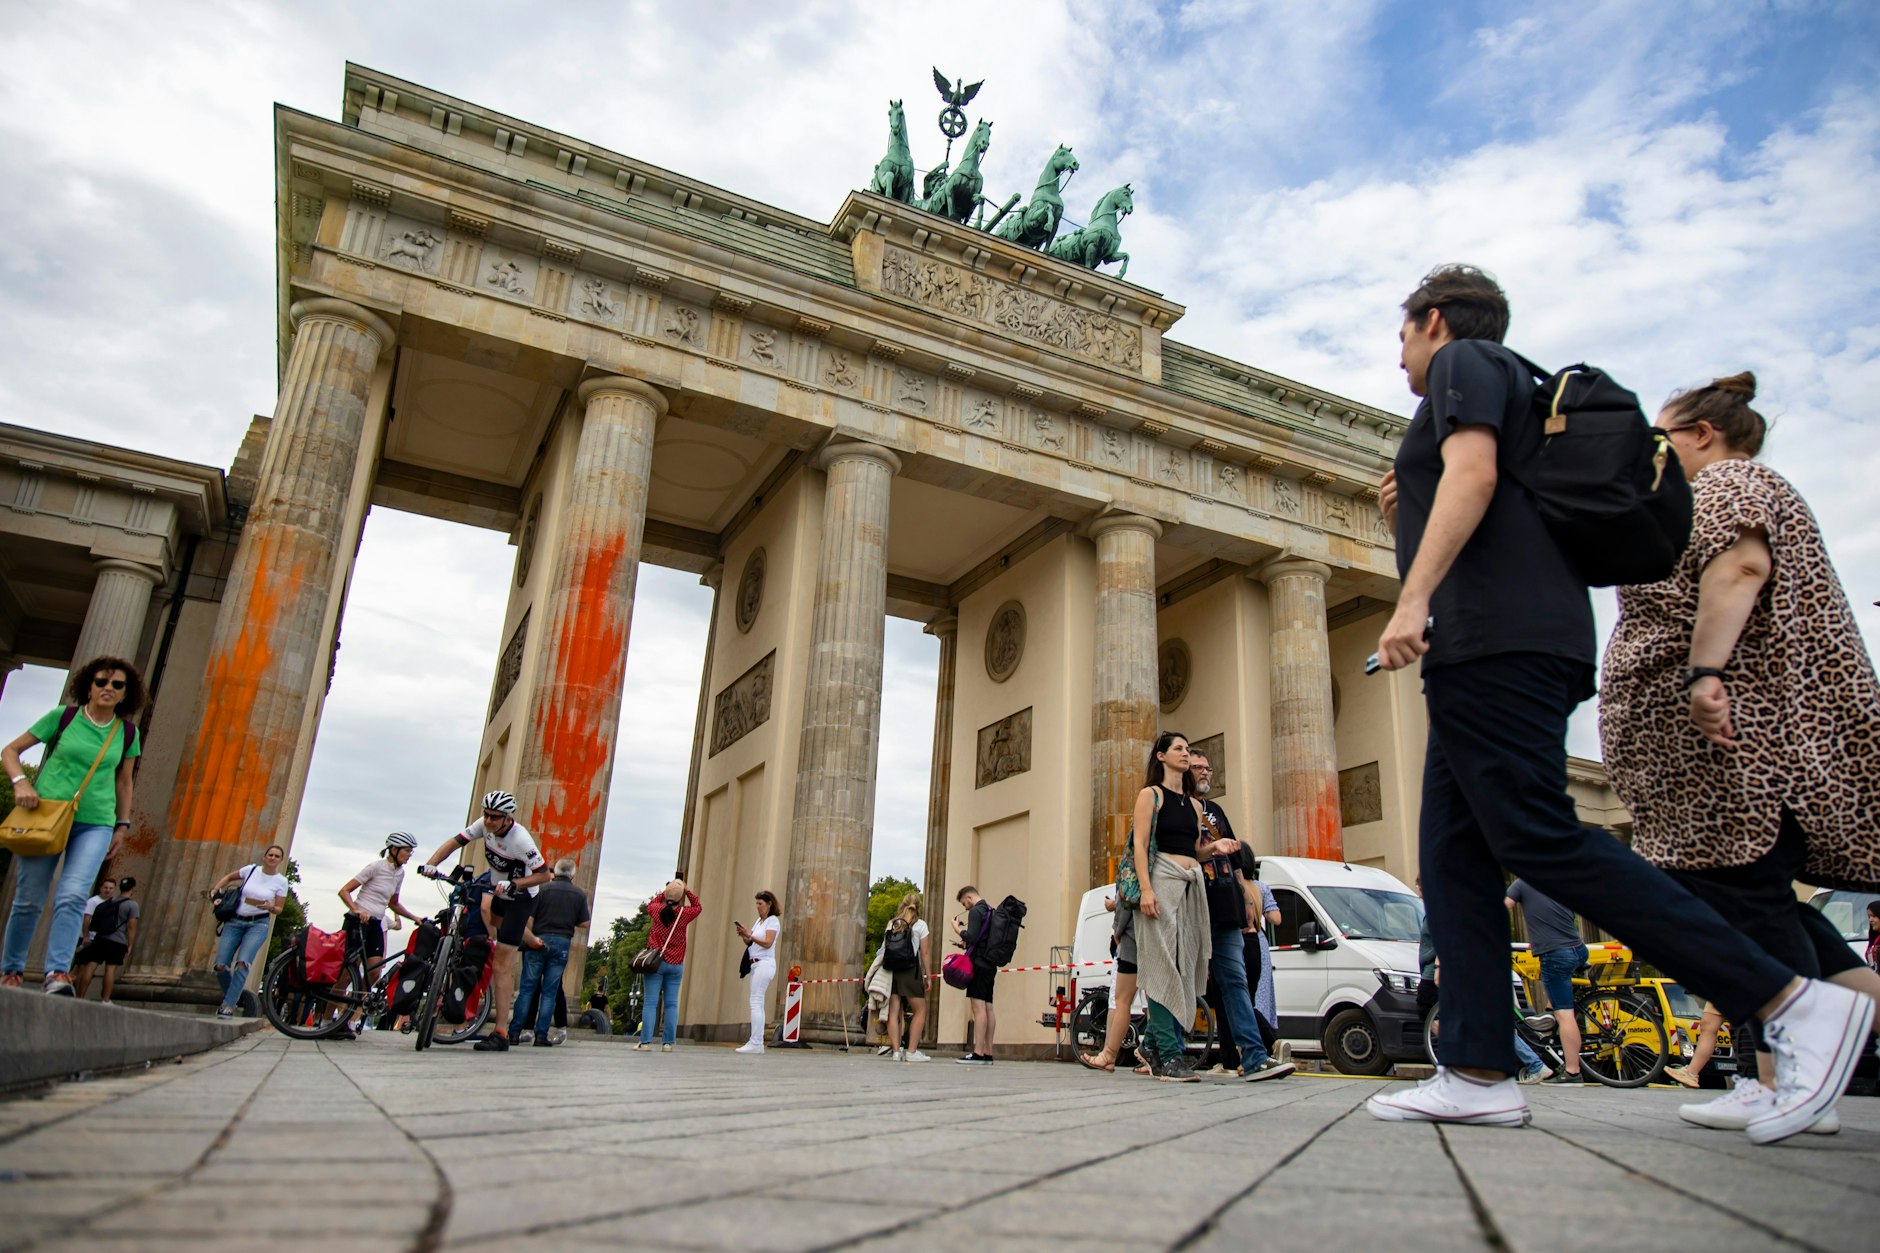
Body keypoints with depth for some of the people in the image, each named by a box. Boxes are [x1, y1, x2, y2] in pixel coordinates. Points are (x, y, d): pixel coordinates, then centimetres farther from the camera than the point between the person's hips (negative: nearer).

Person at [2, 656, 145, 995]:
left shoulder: (128, 732, 5)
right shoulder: (63, 716, -1)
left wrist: (122, 825, 13)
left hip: (96, 825, 1)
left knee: (73, 895, -15)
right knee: (29, 899, 4)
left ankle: (58, 972, -17)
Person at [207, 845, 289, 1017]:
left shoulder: (281, 881, -1)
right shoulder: (251, 869, 1)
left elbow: (279, 909, 5)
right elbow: (229, 877, 20)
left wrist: (270, 907, -16)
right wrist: (214, 890, 6)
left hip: (259, 924, -2)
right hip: (235, 921, 2)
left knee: (242, 963, -23)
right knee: (220, 966, -6)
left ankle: (228, 1006, -17)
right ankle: (232, 996, 18)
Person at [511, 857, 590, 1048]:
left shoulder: (543, 889, 0)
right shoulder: (579, 895, 4)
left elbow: (528, 918, -5)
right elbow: (584, 923, 3)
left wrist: (531, 939, 6)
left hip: (538, 942, -1)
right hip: (562, 943, 1)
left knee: (527, 987, 4)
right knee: (549, 991, 4)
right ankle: (541, 1035, 1)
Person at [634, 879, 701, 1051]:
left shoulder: (657, 909, -2)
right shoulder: (684, 913, -4)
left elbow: (650, 904, 23)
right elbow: (698, 907, 18)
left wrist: (664, 892, 23)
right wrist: (687, 890, 13)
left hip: (656, 961, 0)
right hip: (676, 964, 0)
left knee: (650, 1002, -1)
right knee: (672, 1003, 3)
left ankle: (645, 1042, -5)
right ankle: (667, 1043, 0)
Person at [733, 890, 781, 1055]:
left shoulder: (772, 921, -5)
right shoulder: (758, 921, 19)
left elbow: (767, 942, -17)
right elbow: (751, 944, 18)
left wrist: (750, 934, -17)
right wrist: (744, 936, 1)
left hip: (764, 964, -9)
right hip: (755, 964, 9)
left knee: (756, 1002, -12)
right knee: (758, 1004, 7)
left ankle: (755, 1043, -14)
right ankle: (758, 1043, 8)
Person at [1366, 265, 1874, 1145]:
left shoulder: (1464, 362, 4)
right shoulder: (1509, 388, 32)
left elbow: (1473, 475, -16)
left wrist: (1414, 598, -23)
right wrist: (1409, 520, 21)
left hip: (1496, 642, -10)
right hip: (1486, 651, 10)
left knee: (1539, 841, -16)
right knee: (1454, 857, 3)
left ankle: (1795, 1002, -12)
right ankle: (1478, 1072, -1)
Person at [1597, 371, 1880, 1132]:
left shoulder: (1725, 484, -2)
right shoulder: (1744, 488, 30)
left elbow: (1740, 566, -21)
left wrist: (1704, 671, -29)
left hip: (1733, 727, -11)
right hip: (1764, 731, 11)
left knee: (1740, 889, -11)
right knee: (1748, 892, 10)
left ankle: (1785, 1082, -8)